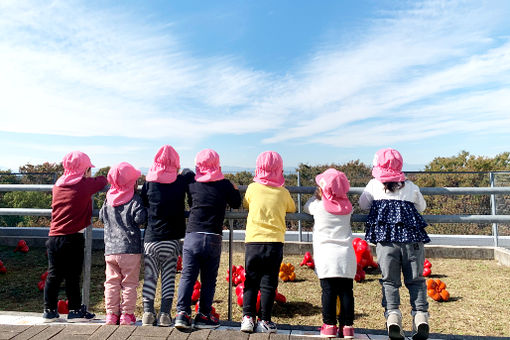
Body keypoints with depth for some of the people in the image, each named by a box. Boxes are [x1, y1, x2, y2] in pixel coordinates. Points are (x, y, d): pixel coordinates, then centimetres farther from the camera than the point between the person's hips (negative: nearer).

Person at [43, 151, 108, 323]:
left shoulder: (58, 185, 8)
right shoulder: (86, 185, -8)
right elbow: (103, 181, 7)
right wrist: (89, 178, 27)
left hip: (54, 236, 5)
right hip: (74, 238, -5)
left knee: (54, 275, 12)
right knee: (73, 276, 3)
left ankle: (49, 310, 20)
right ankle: (75, 310, 12)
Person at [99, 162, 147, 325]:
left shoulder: (108, 199, 8)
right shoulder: (134, 200, -9)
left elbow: (101, 217, 17)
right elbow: (140, 218, -17)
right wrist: (145, 209, 1)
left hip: (110, 249, 5)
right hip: (130, 249, -4)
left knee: (111, 283, 12)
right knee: (129, 283, 6)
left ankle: (111, 314, 17)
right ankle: (127, 315, 11)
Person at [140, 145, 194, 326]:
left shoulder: (149, 182, -2)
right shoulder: (181, 181, -3)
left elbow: (142, 202, 7)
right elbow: (190, 174, 16)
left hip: (151, 238, 1)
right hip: (171, 238, 0)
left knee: (150, 276, 10)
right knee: (168, 277, 7)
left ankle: (148, 312, 9)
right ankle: (164, 314, 7)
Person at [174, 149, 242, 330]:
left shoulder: (192, 184, 5)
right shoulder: (224, 184, 0)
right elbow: (236, 203, 13)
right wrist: (234, 189, 30)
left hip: (192, 236, 1)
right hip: (213, 238, -1)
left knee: (187, 276, 7)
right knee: (209, 280, 9)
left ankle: (182, 312, 1)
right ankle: (203, 316, 16)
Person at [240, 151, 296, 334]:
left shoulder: (252, 188, 3)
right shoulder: (283, 192, 4)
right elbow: (292, 208, 23)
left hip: (253, 242, 0)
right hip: (275, 243, 0)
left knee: (251, 282, 12)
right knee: (268, 283, 7)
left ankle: (248, 317, 8)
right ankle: (265, 321, 12)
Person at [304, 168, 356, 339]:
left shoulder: (319, 206, -3)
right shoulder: (347, 206, 6)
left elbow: (307, 207, 17)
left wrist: (316, 196, 31)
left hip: (327, 255, -3)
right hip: (347, 256, 3)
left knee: (328, 291, 2)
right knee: (346, 291, 7)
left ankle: (329, 325, 6)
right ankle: (347, 325, 12)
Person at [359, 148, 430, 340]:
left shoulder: (374, 185, 10)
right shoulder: (411, 187, 14)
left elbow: (363, 205, 20)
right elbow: (421, 207, 28)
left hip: (385, 239, -1)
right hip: (412, 239, 2)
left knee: (389, 280, 2)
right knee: (415, 280, 9)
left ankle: (392, 314, -12)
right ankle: (421, 315, -1)